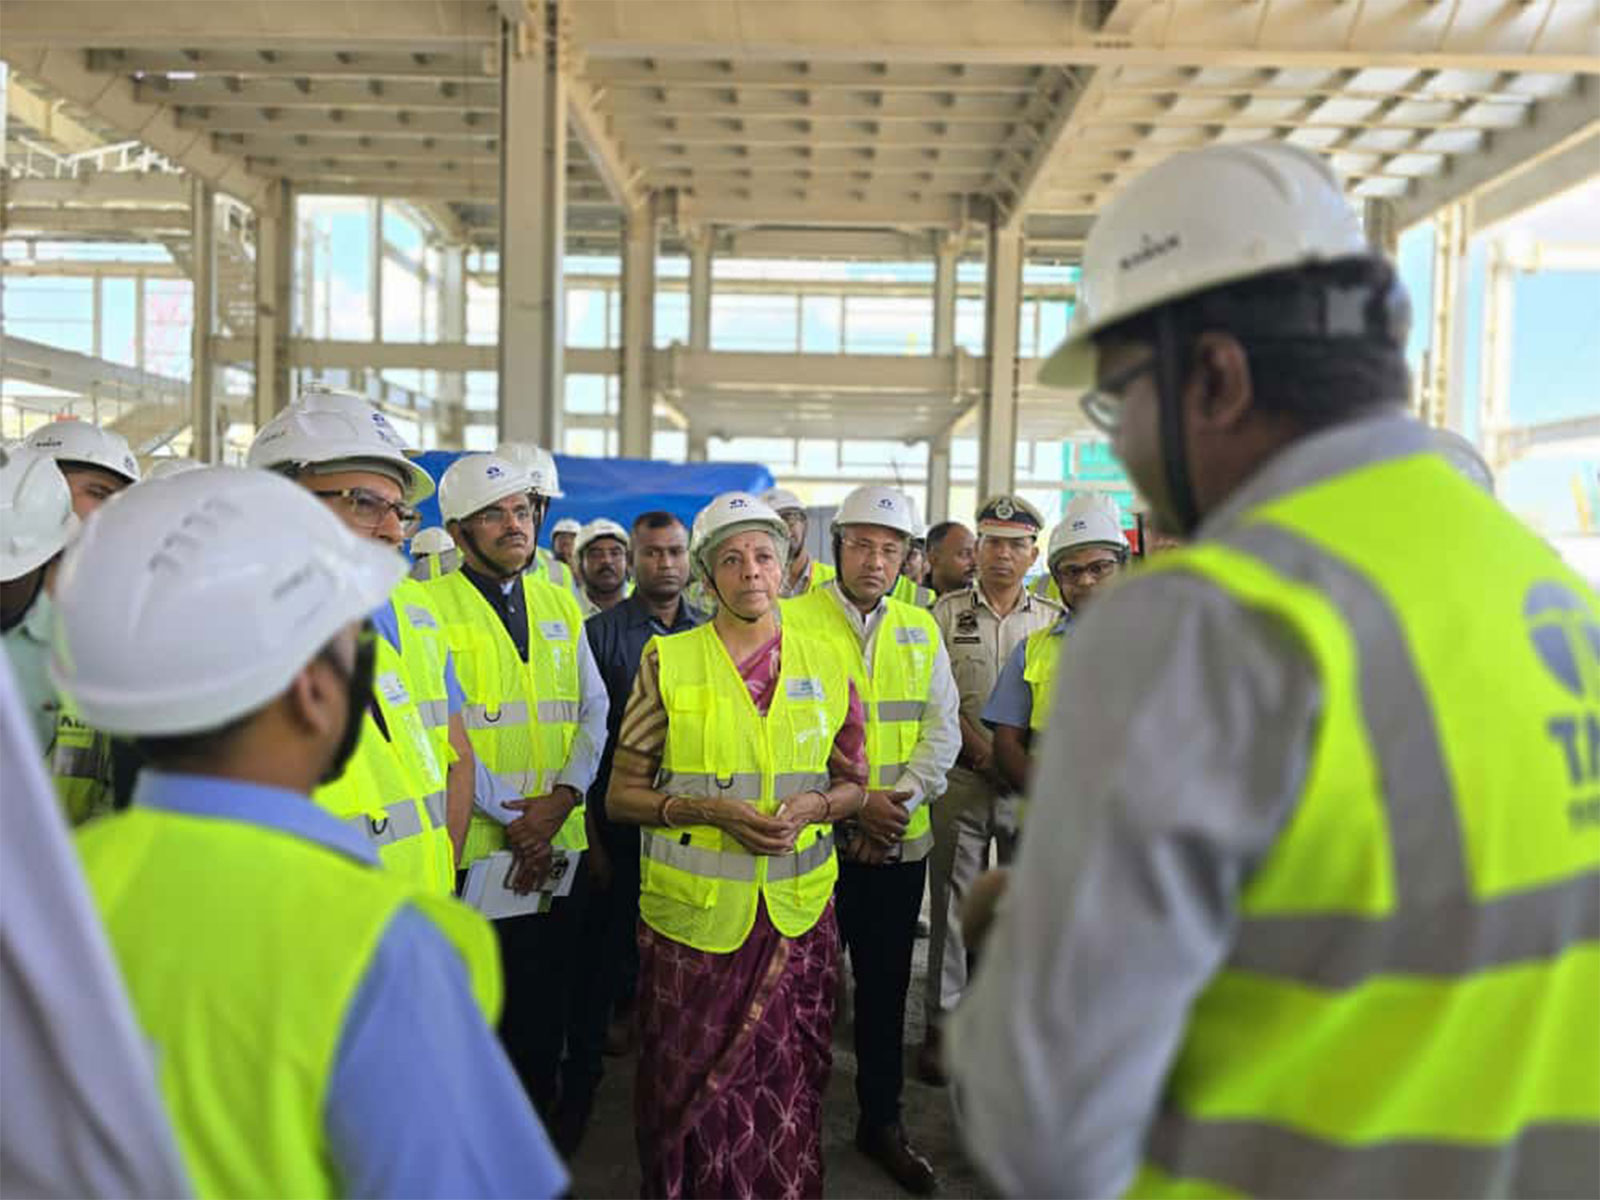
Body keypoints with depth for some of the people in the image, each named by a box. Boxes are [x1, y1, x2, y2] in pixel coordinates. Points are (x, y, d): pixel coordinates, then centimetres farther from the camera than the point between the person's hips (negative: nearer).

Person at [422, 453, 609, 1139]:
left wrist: (563, 795, -6)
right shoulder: (431, 607, -5)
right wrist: (510, 814, -13)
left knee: (550, 1001, 14)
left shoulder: (559, 604, 12)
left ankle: (542, 1123, 33)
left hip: (562, 844, 5)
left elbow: (594, 710, 9)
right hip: (476, 848, -4)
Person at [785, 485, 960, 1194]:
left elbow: (942, 727, 6)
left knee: (886, 983, 15)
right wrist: (853, 800, -17)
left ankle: (881, 1120, 31)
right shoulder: (793, 621, -6)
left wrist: (902, 799, -9)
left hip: (900, 842, 4)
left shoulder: (921, 629, 8)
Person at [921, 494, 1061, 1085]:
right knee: (953, 900, 4)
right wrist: (981, 748, -13)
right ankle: (942, 1023, 13)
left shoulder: (1052, 620, 8)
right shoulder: (948, 612, 4)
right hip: (962, 776, -1)